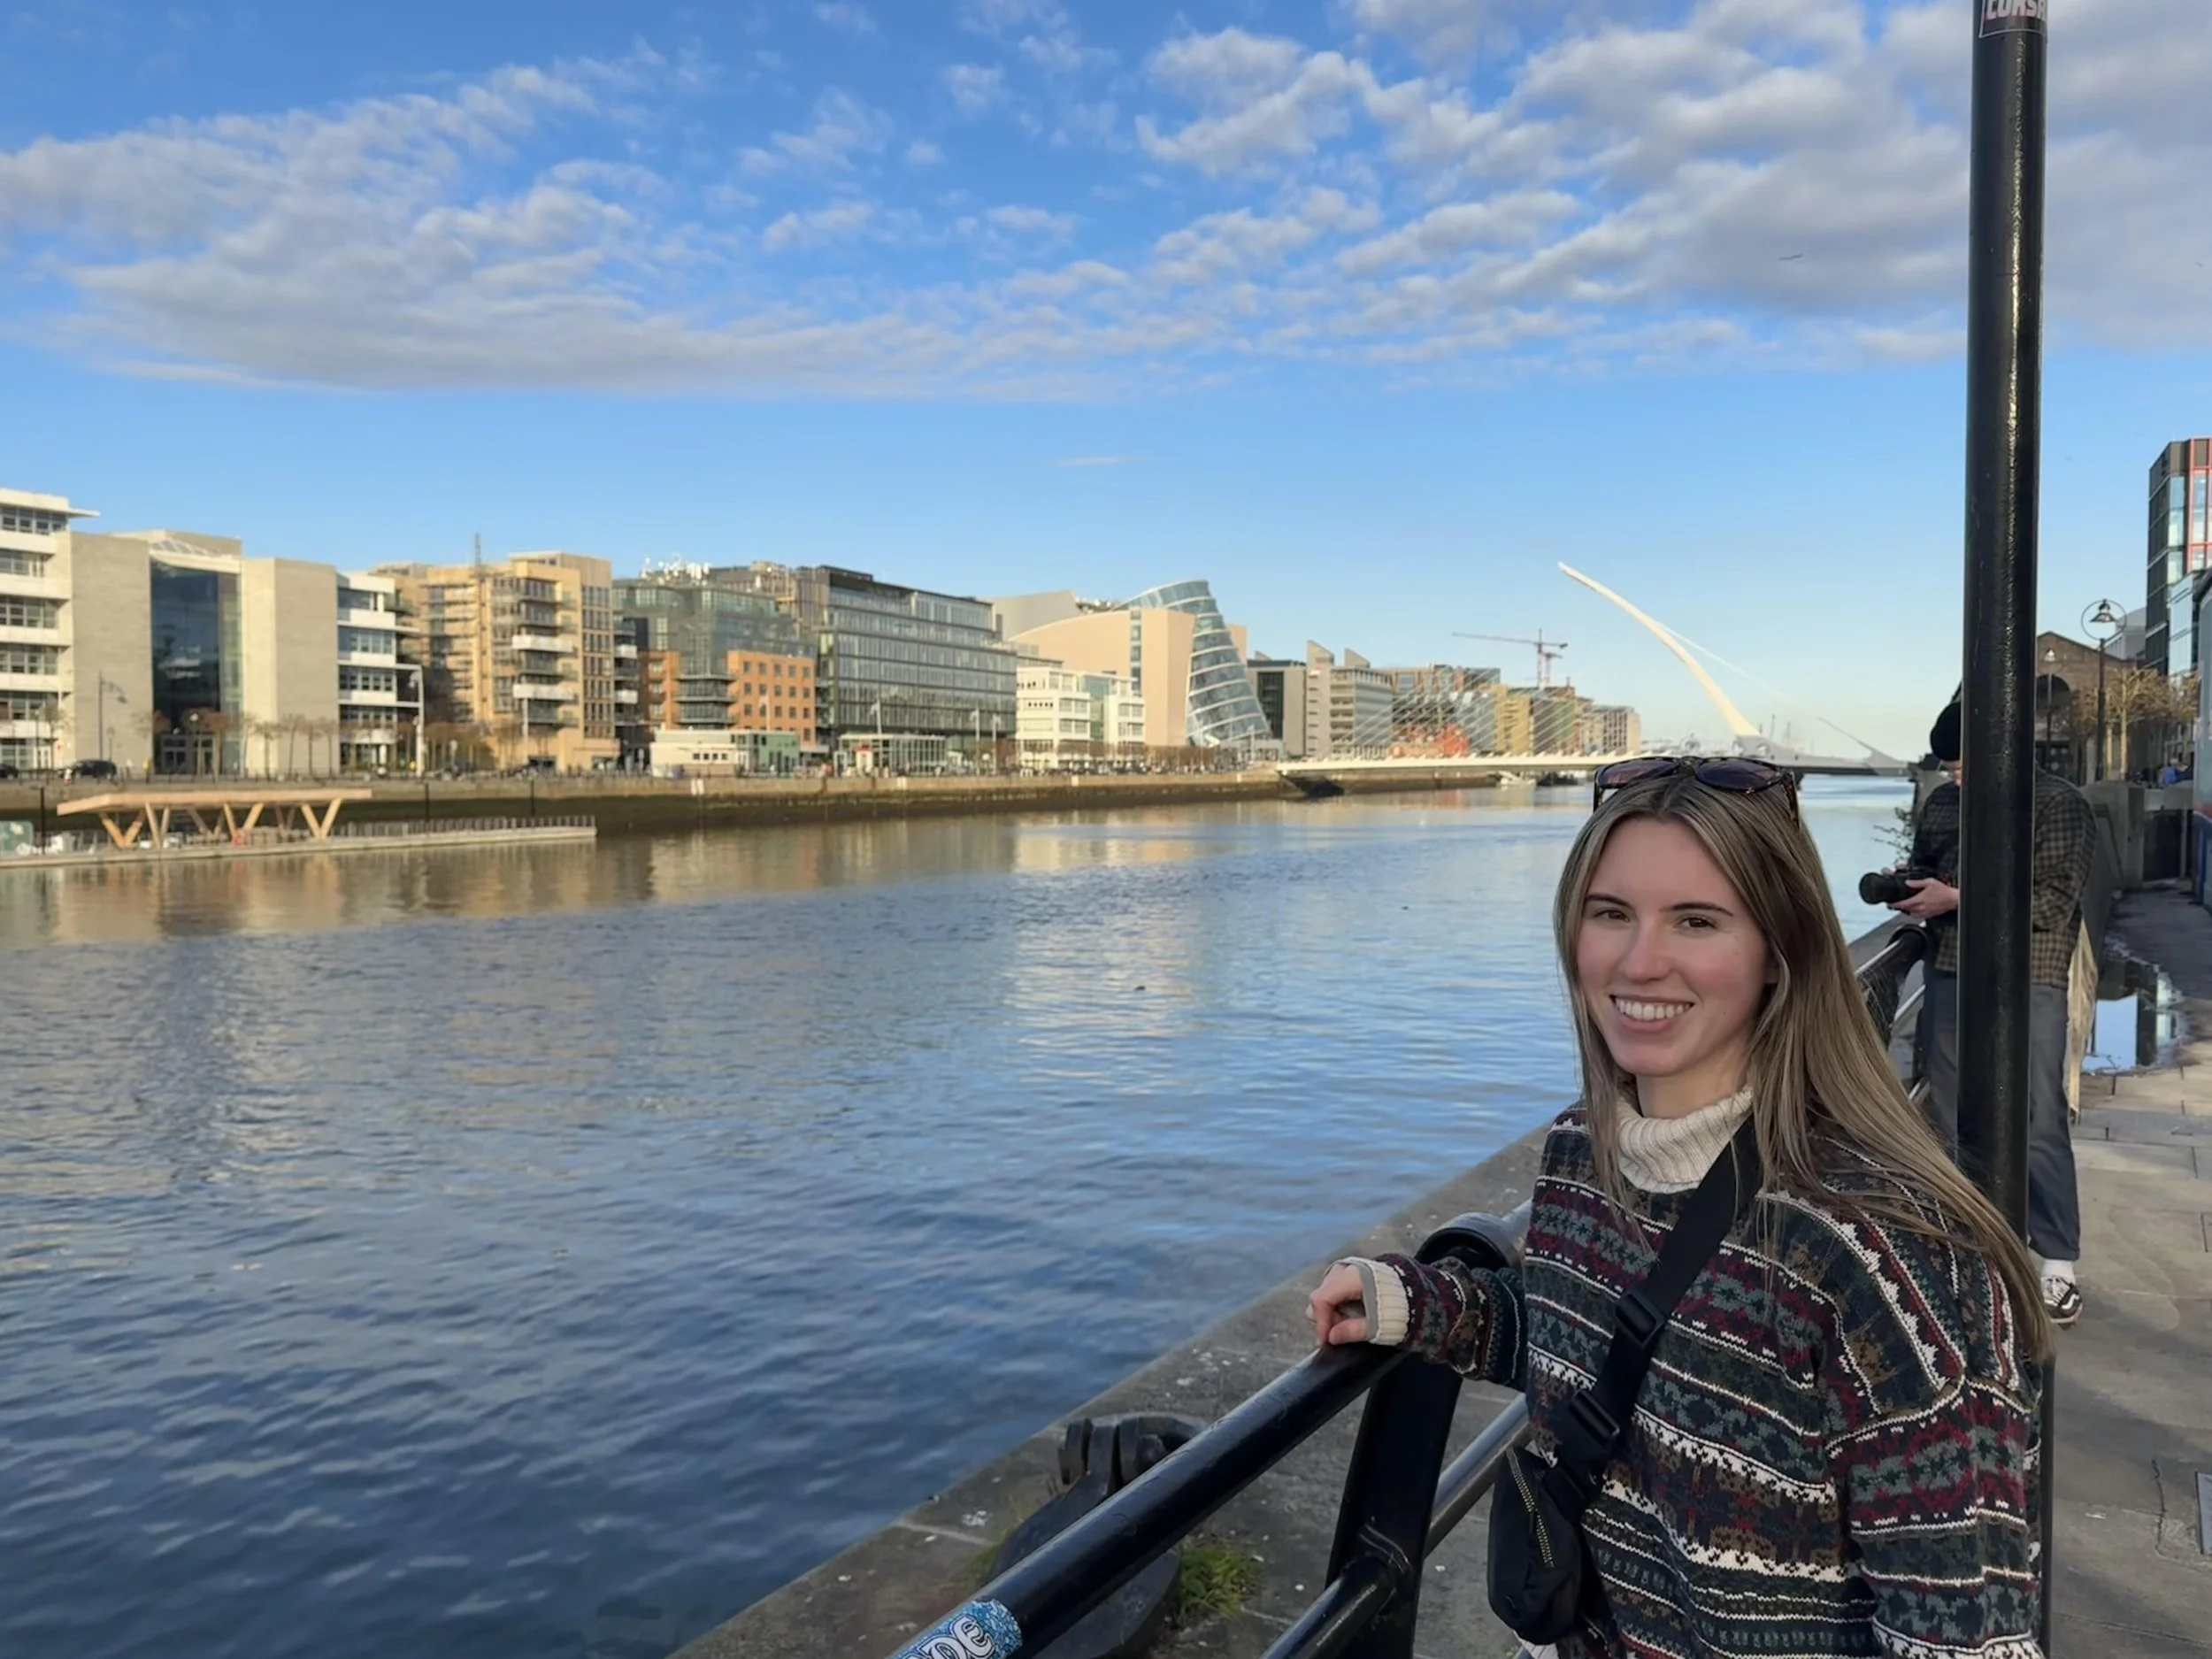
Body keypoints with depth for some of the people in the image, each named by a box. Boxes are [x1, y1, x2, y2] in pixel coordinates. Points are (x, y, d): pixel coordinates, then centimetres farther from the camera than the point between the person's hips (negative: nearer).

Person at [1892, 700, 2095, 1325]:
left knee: (2038, 1124, -4)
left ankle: (2058, 1266, 5)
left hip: (2028, 981, -6)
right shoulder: (1941, 802, 11)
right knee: (1949, 1118, 11)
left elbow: (2053, 899, -14)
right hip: (1950, 975, 6)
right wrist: (1908, 886, 0)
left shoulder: (2059, 804, -6)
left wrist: (1955, 899, -17)